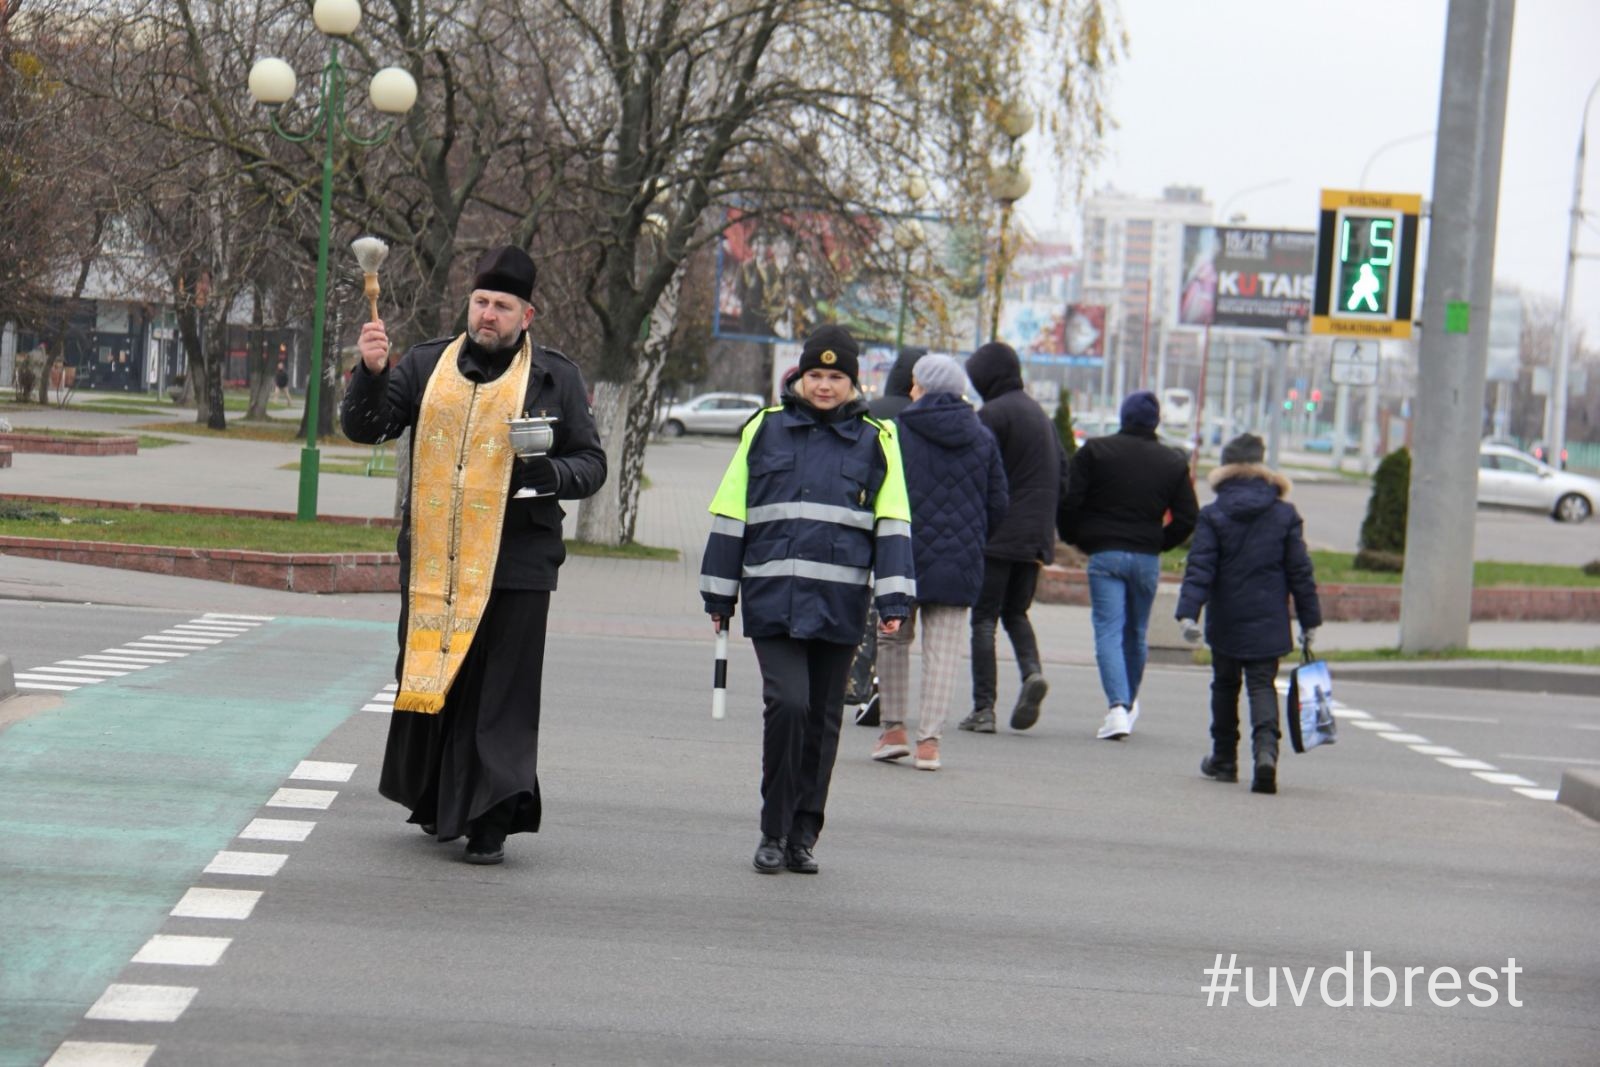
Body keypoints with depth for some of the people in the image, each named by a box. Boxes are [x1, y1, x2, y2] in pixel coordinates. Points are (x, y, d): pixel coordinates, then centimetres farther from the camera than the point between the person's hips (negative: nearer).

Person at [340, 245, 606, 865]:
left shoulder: (555, 378, 5)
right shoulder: (427, 366, 10)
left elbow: (591, 463, 7)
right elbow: (364, 428, 7)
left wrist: (550, 474, -15)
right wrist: (370, 374, -12)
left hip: (515, 564, -3)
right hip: (431, 561, 3)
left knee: (499, 697, -5)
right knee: (425, 680, 11)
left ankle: (489, 824, -2)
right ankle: (434, 804, 29)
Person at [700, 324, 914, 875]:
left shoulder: (875, 440, 8)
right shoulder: (765, 429, 6)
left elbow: (892, 523, 8)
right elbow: (730, 513, 10)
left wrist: (893, 599, -1)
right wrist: (719, 594, 10)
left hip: (839, 604, 1)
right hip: (773, 601, -1)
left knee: (822, 719, 7)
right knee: (787, 703, -15)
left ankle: (803, 835, 19)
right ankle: (773, 830, -2)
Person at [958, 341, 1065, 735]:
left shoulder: (992, 414, -9)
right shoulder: (1039, 413, 16)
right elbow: (1063, 470, 18)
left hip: (998, 535, -7)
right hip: (1036, 536, 7)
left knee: (984, 617, -1)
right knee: (1016, 613, 18)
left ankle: (983, 708, -5)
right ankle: (1032, 669, -9)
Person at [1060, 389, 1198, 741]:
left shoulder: (1094, 451, -2)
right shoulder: (1173, 462, 6)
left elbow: (1070, 503, -7)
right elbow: (1187, 519, 3)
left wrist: (1075, 539, 9)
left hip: (1104, 554, -3)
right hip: (1147, 558, 3)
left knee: (1108, 631, -6)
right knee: (1135, 633, 18)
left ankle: (1118, 706, -23)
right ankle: (1129, 703, 32)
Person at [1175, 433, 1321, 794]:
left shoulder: (1212, 516, -5)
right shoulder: (1285, 514, 0)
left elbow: (1199, 569, -13)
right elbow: (1300, 571, 2)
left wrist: (1188, 612, -17)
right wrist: (1310, 620, 7)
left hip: (1226, 623, 0)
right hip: (1268, 624, 1)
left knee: (1225, 687, 16)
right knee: (1262, 685, 1)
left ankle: (1224, 760, 24)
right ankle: (1266, 747, -25)